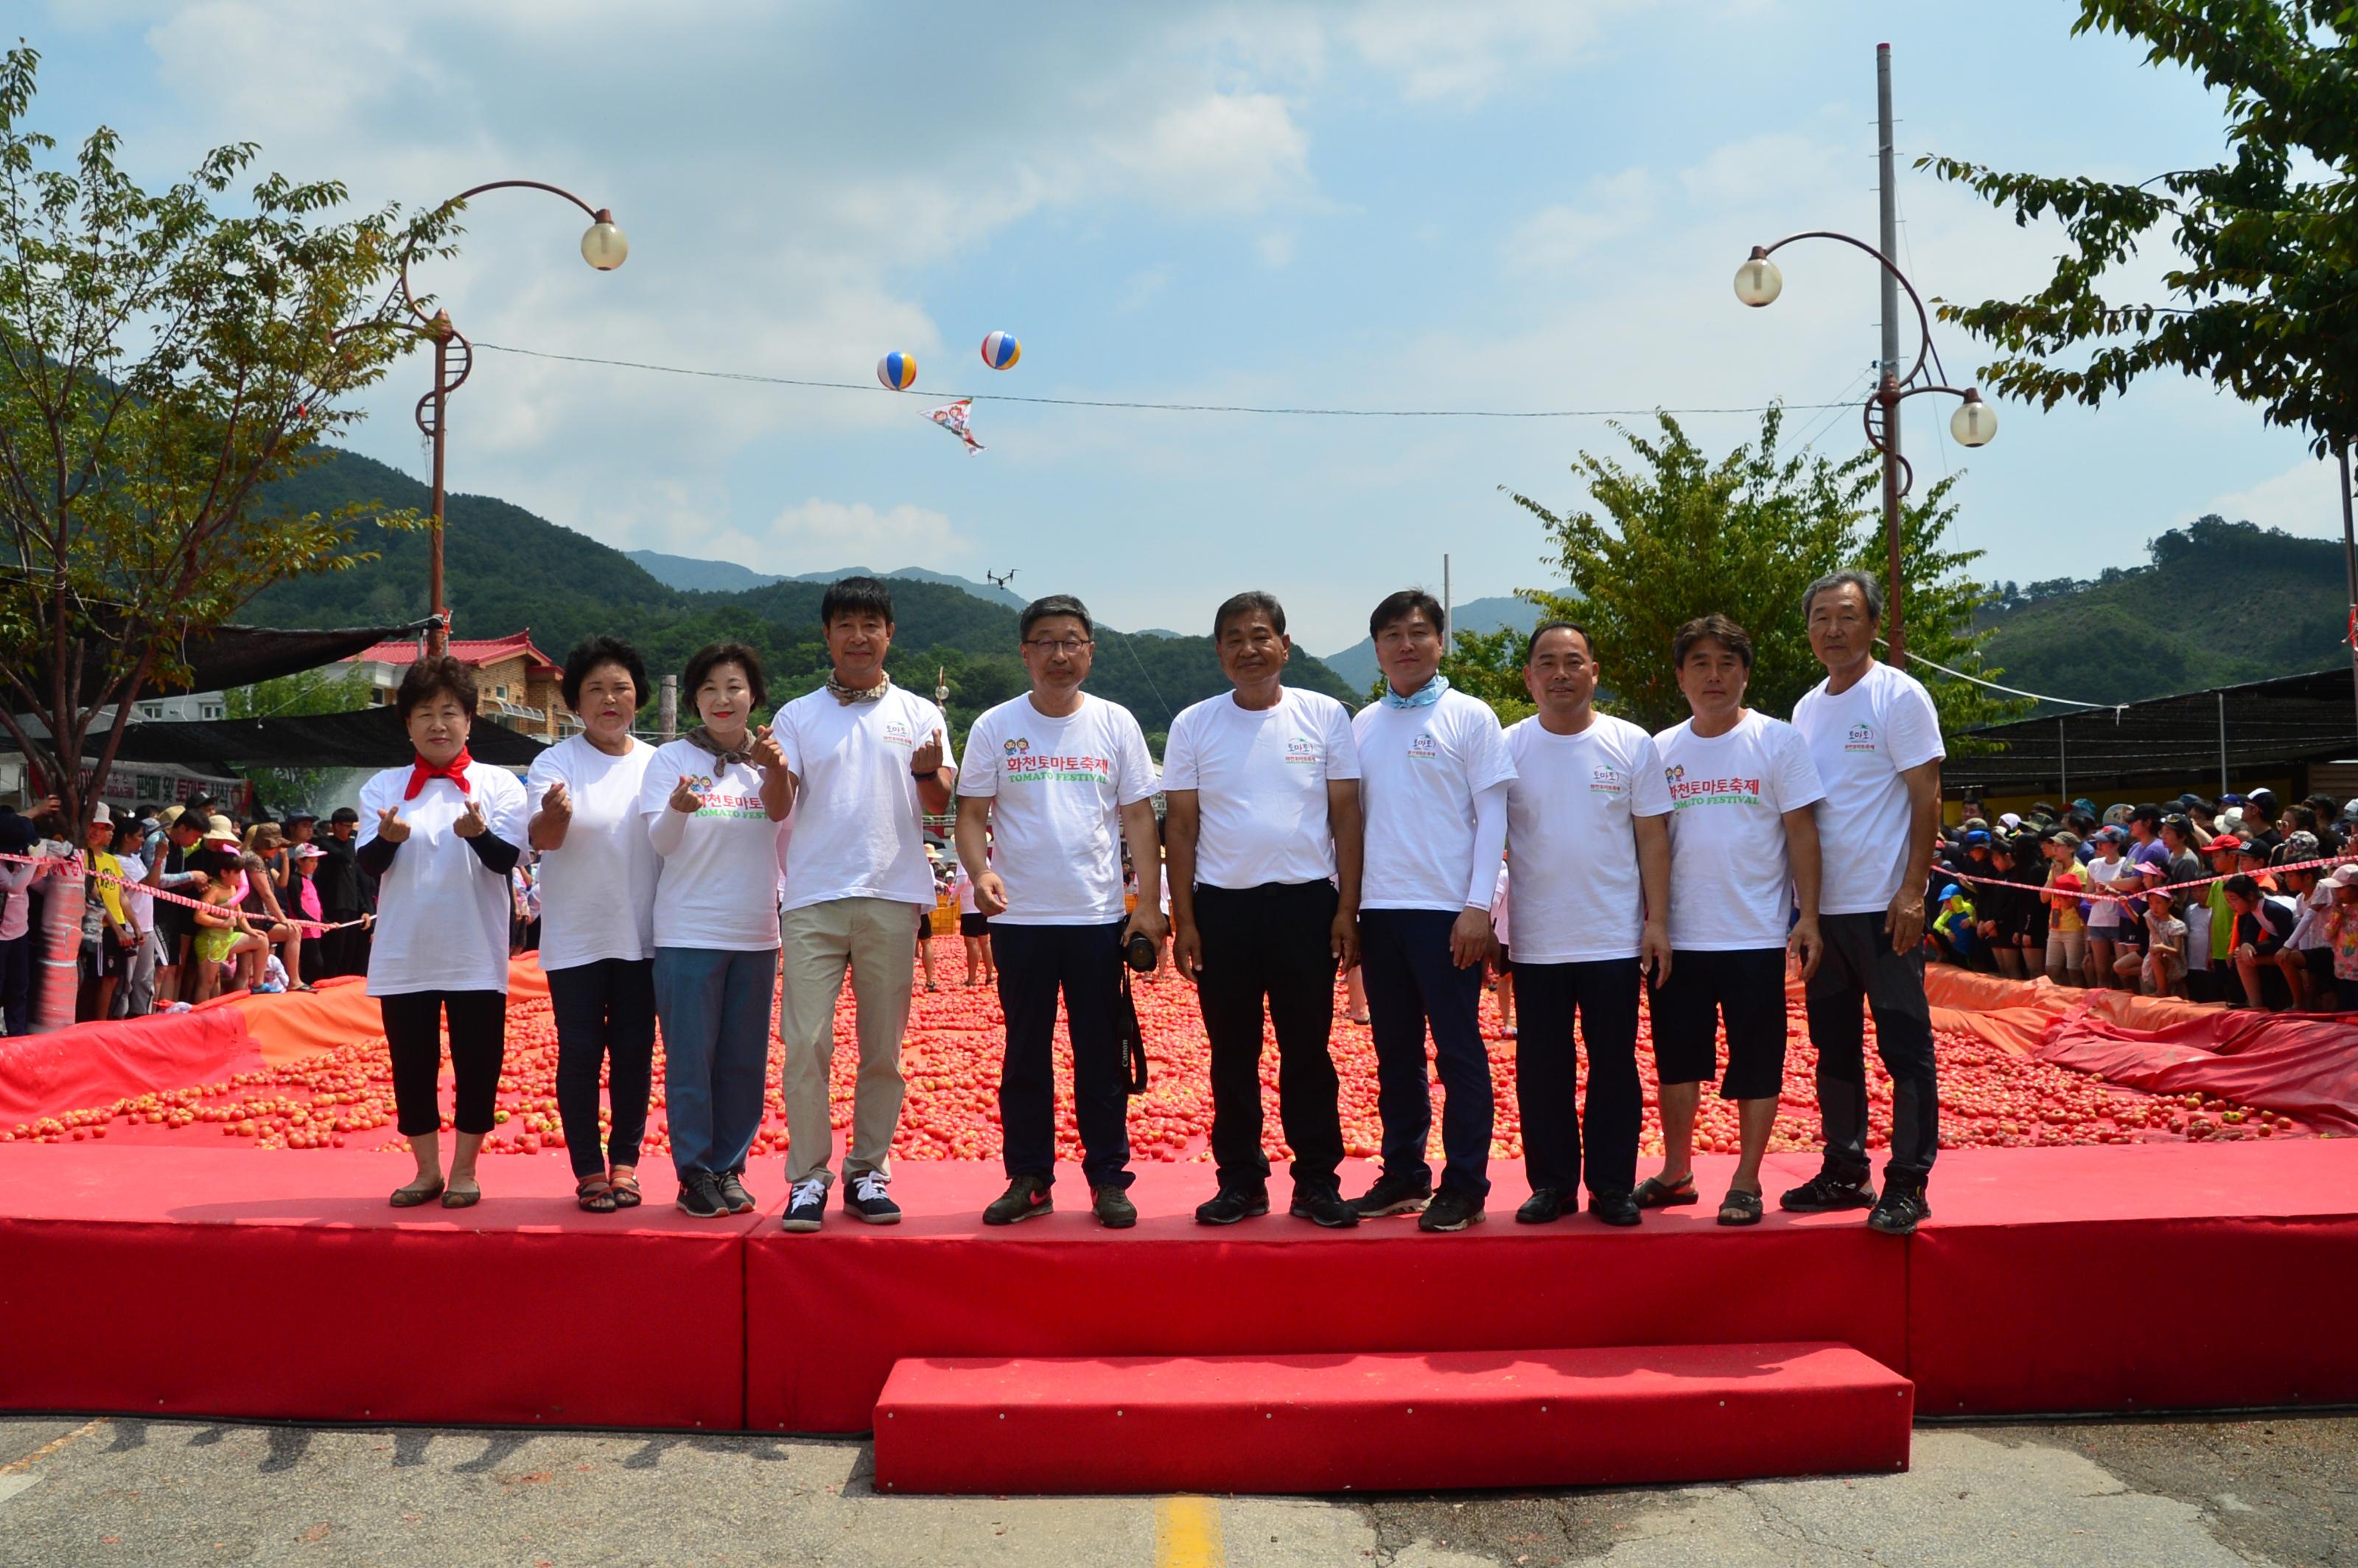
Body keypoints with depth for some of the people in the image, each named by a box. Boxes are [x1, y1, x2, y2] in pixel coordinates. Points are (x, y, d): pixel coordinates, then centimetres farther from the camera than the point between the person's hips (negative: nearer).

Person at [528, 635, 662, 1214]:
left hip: (640, 934, 2)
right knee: (580, 1051, 0)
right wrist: (553, 815, -40)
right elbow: (543, 839, -18)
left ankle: (624, 1162, 18)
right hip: (575, 936, -2)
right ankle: (588, 1168, 10)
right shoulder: (555, 763, -4)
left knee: (634, 1051, 7)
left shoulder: (656, 764, 5)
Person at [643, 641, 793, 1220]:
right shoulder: (671, 758, 0)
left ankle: (729, 1168, 18)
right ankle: (695, 1173, 8)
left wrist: (775, 768, -37)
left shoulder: (769, 758, 5)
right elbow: (661, 841, -8)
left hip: (756, 933, 3)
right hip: (688, 933, -2)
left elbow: (779, 814, -15)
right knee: (691, 1059, -2)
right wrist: (677, 809, -31)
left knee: (745, 1061, 7)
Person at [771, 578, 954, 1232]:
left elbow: (939, 804, 3)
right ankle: (808, 1178, 4)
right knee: (805, 1044, -5)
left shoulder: (918, 714, 9)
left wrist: (929, 770, -20)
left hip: (892, 897, 1)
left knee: (883, 1048, 6)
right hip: (813, 899, 0)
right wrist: (772, 769, -19)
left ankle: (868, 1173, 16)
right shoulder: (797, 717, 9)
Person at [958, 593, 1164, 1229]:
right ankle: (1028, 1179, 17)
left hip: (1099, 916, 0)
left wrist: (1150, 902, -2)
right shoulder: (995, 727, 3)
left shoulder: (1116, 724, 5)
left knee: (1101, 1055, 5)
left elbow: (1138, 817, 6)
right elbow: (971, 813, 3)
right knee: (1025, 1054, 7)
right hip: (1020, 917, 0)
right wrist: (979, 871, -16)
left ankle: (1108, 1178, 14)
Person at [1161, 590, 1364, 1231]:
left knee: (1308, 1050, 4)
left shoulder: (1325, 716, 3)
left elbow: (1346, 813, 3)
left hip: (1307, 902, -1)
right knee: (1232, 1054, 8)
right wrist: (1182, 920, 1)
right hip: (1222, 906, 1)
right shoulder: (1194, 725, 5)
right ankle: (1240, 1180, 18)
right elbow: (1180, 825, 6)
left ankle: (1317, 1182, 14)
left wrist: (1348, 907, -3)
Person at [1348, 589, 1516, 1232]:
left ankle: (1464, 1186, 7)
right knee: (1395, 1052, 11)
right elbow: (1351, 816, 14)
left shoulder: (1470, 717, -1)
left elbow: (1492, 815, -4)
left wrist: (1478, 906, -12)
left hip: (1446, 909, -5)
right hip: (1379, 908, 5)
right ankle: (1403, 1175, 20)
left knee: (1458, 1051, 0)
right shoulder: (1363, 725, 12)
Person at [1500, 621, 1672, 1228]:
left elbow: (1653, 837, 2)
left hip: (1616, 940, -1)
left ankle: (1612, 1185, 16)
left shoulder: (1632, 744, 1)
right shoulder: (1508, 748, 2)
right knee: (1542, 1069, 7)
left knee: (1614, 1064, 6)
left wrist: (1657, 921, -3)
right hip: (1536, 943, 1)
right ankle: (1552, 1183, 18)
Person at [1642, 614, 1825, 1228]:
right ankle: (1676, 1172, 25)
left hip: (1756, 937, -3)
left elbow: (1801, 832, -3)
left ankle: (1746, 1182, 14)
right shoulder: (1661, 750, 7)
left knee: (1755, 1063, 3)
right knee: (1677, 1058, 12)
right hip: (1678, 938, 3)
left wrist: (1808, 917, -9)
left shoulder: (1778, 741, -2)